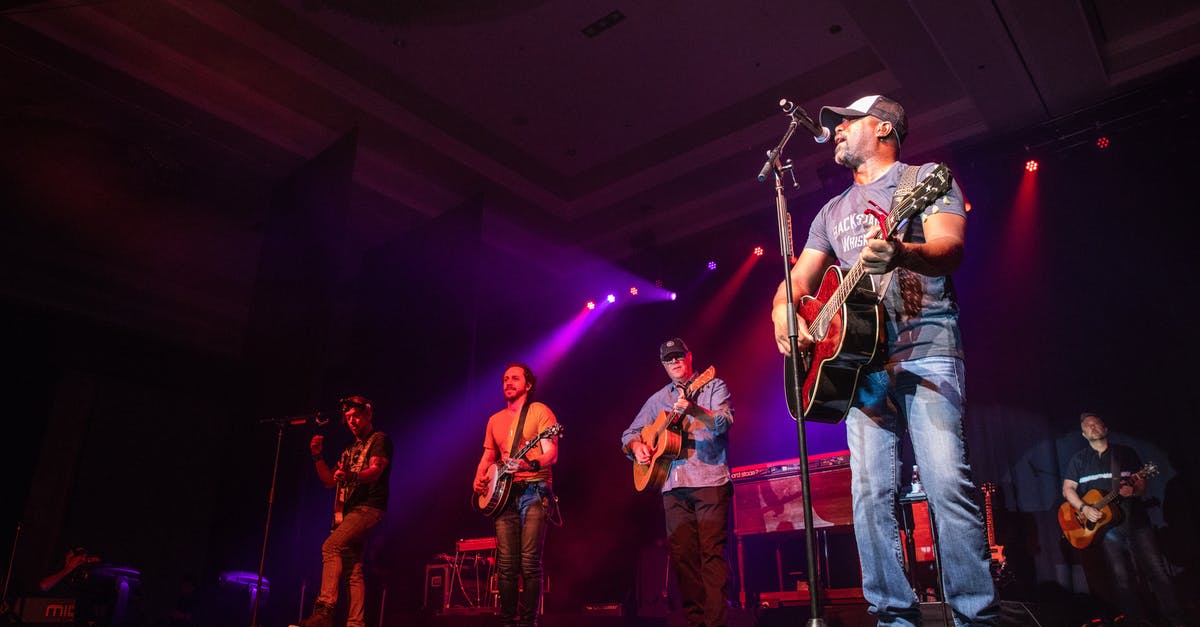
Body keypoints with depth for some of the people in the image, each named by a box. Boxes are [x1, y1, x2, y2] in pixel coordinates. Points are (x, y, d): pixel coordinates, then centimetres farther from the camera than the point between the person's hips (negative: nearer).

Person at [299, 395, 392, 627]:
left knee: (331, 547, -24)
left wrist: (351, 476, -35)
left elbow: (375, 471, -15)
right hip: (349, 511, 8)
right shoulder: (350, 450, 26)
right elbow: (329, 481, 23)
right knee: (352, 569, 1)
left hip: (368, 507, -8)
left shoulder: (379, 439, 2)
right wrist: (318, 457, 9)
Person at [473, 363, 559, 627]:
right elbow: (488, 457, 25)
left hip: (534, 490, -5)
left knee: (530, 563, -10)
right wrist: (480, 479, 4)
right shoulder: (495, 420, 19)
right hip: (505, 494, 5)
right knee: (506, 565, 2)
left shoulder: (540, 411, 1)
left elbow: (551, 454, -8)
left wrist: (530, 464, -27)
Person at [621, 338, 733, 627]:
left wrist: (694, 410, -30)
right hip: (673, 485, 5)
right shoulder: (658, 399, 18)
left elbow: (724, 422, -12)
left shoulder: (714, 386, 5)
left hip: (710, 480, -4)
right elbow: (629, 433, 21)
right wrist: (636, 446, -3)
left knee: (712, 551, -10)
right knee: (681, 554, 2)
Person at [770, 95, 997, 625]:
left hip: (925, 348, -5)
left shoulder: (926, 178, 8)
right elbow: (800, 278, 23)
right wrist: (782, 310, -2)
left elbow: (950, 247, -10)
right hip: (858, 355, 5)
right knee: (870, 493, -4)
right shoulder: (832, 212, 25)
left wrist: (901, 253, -33)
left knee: (947, 483, -14)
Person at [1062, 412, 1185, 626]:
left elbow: (1142, 485, 10)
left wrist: (1133, 490, -13)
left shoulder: (1127, 453, 11)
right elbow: (1067, 489, 4)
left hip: (1136, 521, 0)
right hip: (1105, 525, 0)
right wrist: (1084, 508, -12)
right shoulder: (1078, 459, 9)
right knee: (1123, 580, -1)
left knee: (1157, 572, -4)